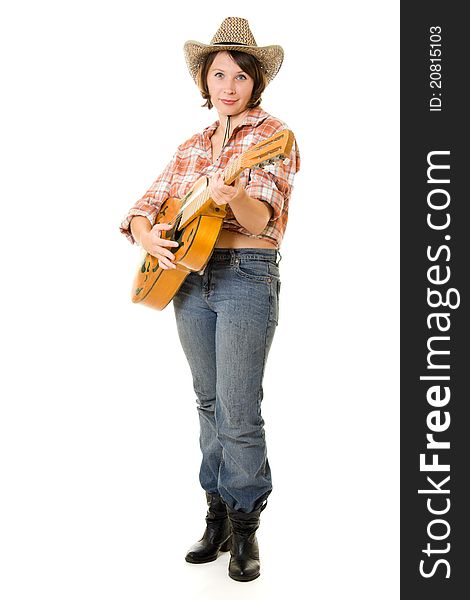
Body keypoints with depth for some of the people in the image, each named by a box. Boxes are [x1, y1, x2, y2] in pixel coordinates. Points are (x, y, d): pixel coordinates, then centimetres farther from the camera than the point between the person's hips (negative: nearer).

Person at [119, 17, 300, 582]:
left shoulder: (272, 134, -4)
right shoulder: (192, 147, 14)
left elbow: (265, 220, -18)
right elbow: (143, 208, 14)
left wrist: (233, 196, -38)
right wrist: (148, 236, -8)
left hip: (248, 277, -6)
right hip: (188, 278, 6)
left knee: (238, 412, -6)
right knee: (209, 404, 12)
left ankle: (245, 529, 12)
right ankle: (218, 516, 26)